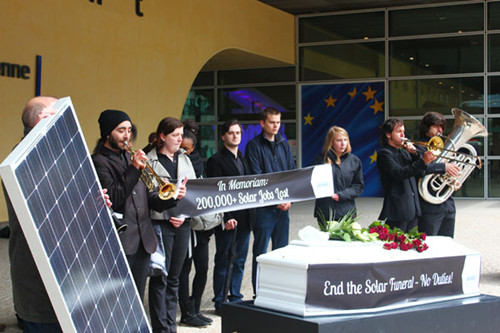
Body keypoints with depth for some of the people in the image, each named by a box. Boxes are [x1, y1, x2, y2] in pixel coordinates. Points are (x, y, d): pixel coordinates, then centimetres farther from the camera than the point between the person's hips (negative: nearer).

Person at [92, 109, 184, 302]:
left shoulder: (131, 158, 19)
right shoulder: (99, 162, -3)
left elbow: (150, 199, 18)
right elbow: (112, 199, -16)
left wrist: (171, 197, 0)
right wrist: (134, 170, -18)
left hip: (143, 242, 7)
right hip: (119, 244, -7)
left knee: (137, 300, 11)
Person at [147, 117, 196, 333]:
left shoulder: (185, 159, 14)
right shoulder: (149, 160, -3)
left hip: (182, 224, 5)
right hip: (160, 223, -5)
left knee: (174, 278, 11)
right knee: (160, 278, -2)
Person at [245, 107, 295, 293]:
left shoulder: (284, 145, 14)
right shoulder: (254, 145, -3)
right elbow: (257, 178, -10)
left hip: (284, 207, 5)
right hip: (264, 207, -5)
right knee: (261, 252, 0)